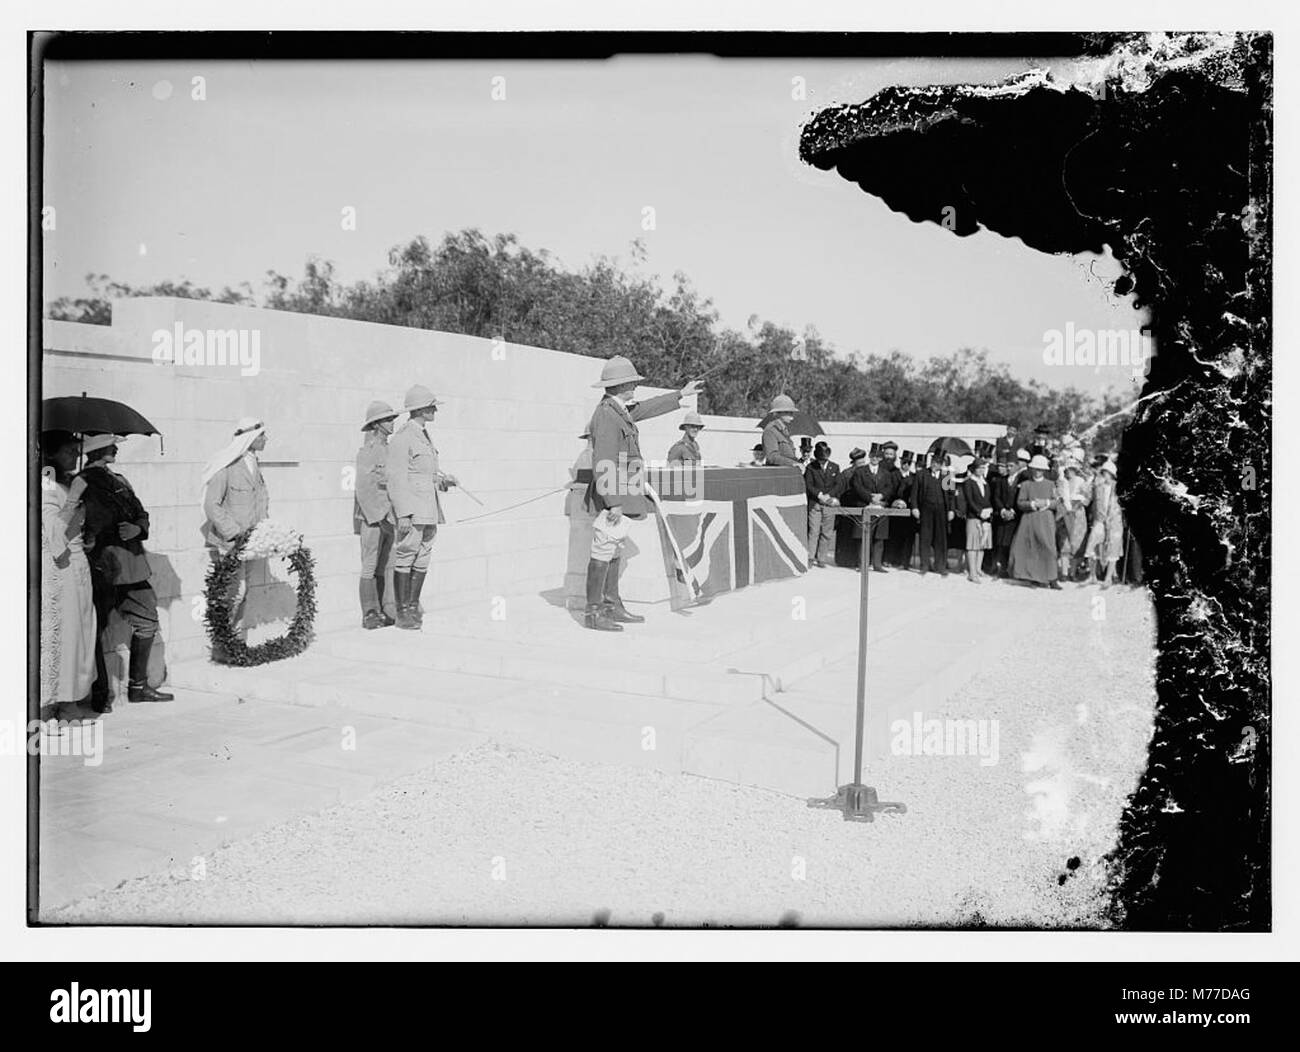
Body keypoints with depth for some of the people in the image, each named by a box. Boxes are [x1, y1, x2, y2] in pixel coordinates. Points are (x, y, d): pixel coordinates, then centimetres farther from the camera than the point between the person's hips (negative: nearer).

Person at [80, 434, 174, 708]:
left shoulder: (119, 482, 17)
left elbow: (142, 513, 17)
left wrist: (138, 528, -3)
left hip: (130, 565, 8)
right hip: (100, 565, -8)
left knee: (147, 620, 11)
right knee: (97, 630, -2)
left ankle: (138, 686, 22)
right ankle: (100, 694, 8)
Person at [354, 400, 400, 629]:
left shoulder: (388, 449, 13)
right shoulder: (367, 451, -11)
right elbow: (364, 489, -15)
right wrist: (380, 518, -18)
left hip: (388, 518, 7)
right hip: (370, 517, -7)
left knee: (388, 566, 7)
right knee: (370, 567, -1)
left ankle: (389, 612, 12)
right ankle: (370, 615, 4)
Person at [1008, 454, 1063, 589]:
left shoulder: (1050, 484, 10)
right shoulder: (1025, 485, 7)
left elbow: (1056, 502, 6)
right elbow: (1019, 503, 0)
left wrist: (1046, 503, -13)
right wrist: (1033, 504, -15)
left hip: (1046, 521, 0)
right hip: (1029, 520, 0)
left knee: (1048, 547, -7)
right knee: (1028, 549, -1)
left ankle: (1052, 579, -6)